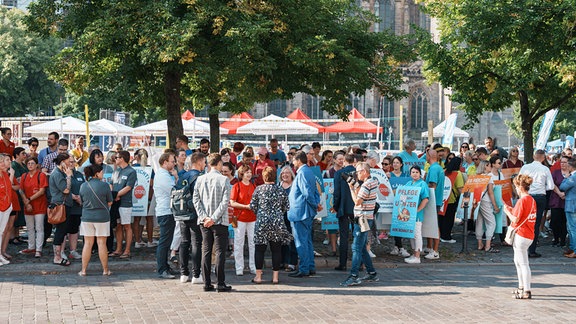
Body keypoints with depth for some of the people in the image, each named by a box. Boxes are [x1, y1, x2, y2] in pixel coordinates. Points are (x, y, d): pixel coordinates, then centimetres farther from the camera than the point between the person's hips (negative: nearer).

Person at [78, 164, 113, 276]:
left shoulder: (83, 186, 0)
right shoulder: (104, 185, -11)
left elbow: (82, 202, 11)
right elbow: (110, 202, -2)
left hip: (87, 217, 3)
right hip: (102, 216, -3)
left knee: (87, 244, 8)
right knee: (101, 243, 4)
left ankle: (83, 270, 9)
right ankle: (105, 270, 11)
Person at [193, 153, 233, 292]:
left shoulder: (200, 179, 4)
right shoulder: (224, 180, -7)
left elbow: (196, 200, -1)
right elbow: (225, 202, -14)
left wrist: (204, 217, -5)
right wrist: (214, 218, -12)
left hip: (204, 222, 4)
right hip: (220, 222, -4)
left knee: (206, 251, 8)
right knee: (220, 251, 0)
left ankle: (207, 283, 8)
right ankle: (221, 284, -1)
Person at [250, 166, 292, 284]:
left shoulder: (259, 189, -4)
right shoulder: (281, 190, 1)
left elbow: (252, 206, -1)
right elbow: (286, 207, 6)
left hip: (262, 221, -1)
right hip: (278, 223, 1)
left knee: (260, 249, 5)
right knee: (276, 249, 7)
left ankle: (258, 276, 5)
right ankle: (275, 276, 7)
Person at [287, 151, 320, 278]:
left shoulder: (302, 173, -16)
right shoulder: (309, 171, 15)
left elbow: (307, 192, -22)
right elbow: (315, 191, 14)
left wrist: (315, 205, -11)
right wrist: (317, 203, 2)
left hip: (300, 212, -10)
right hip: (308, 213, 10)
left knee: (301, 241, -5)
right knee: (307, 240, 15)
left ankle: (304, 269, -3)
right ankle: (311, 267, 19)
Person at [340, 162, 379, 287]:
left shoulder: (367, 185, -17)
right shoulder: (373, 182, 14)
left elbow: (357, 201, -20)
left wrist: (352, 188, -10)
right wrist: (357, 188, 6)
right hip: (365, 218, 10)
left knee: (356, 248, -11)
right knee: (362, 248, 16)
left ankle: (354, 276, -14)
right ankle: (371, 273, 20)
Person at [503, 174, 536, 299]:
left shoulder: (522, 201, -18)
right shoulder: (532, 200, 10)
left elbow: (515, 219, -18)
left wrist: (507, 211, -2)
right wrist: (512, 210, 14)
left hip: (520, 235, -9)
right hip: (529, 235, 9)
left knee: (523, 263, -5)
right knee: (518, 261, 21)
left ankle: (527, 291, -3)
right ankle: (522, 287, 30)